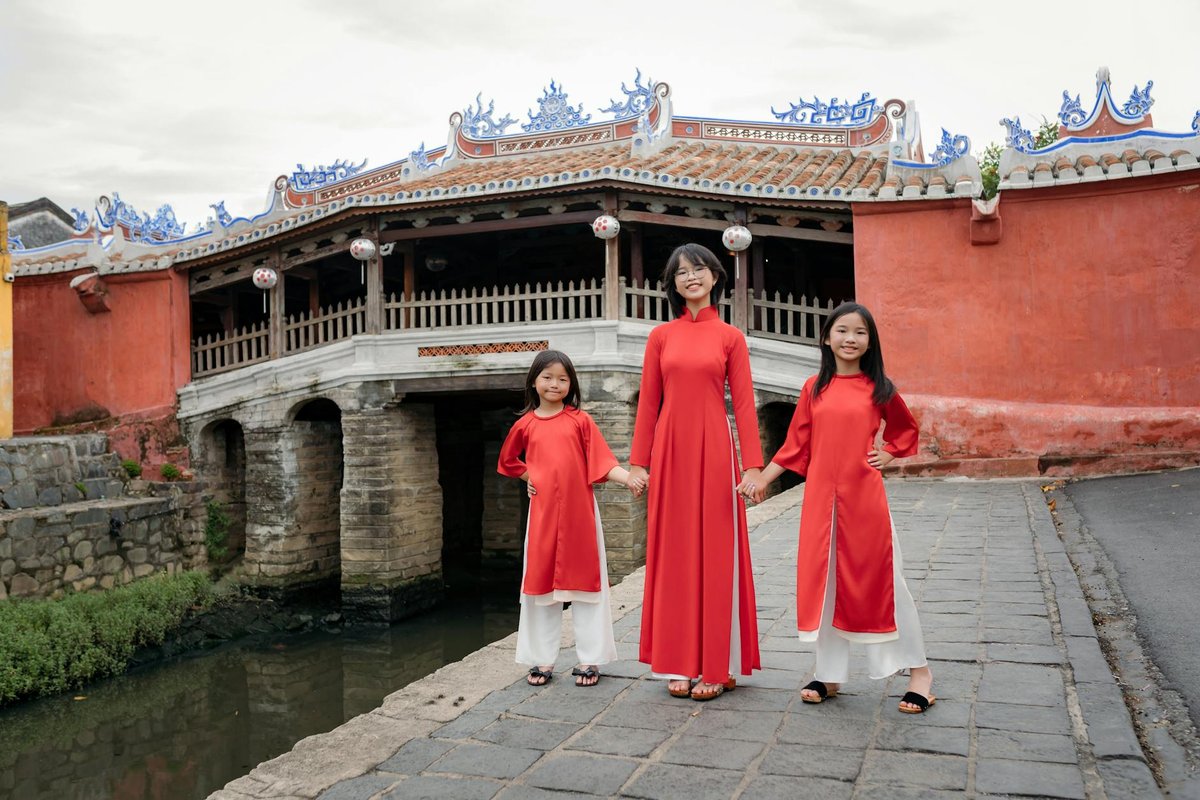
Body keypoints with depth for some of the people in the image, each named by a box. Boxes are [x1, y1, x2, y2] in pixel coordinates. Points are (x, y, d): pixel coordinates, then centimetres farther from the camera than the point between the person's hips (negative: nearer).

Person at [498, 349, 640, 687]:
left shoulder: (580, 420, 0)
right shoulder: (525, 424, 7)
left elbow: (602, 463, -7)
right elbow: (507, 461, 24)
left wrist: (629, 477, -23)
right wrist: (530, 477, 8)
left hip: (579, 511, -2)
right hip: (542, 512, 2)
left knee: (584, 581, 3)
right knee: (541, 582, 7)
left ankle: (589, 659, 12)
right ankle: (542, 659, 17)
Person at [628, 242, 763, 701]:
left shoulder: (730, 337, 4)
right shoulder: (661, 336, 8)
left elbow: (744, 404, 0)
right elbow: (648, 403, 7)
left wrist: (753, 465, -7)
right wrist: (638, 462, 2)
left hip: (714, 451, -1)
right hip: (670, 453, 2)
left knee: (715, 553, 2)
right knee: (673, 554, 5)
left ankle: (716, 665, 12)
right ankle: (678, 662, 16)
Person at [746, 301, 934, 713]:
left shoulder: (879, 388, 1)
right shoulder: (814, 388, 5)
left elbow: (907, 429, 17)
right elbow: (796, 445, 6)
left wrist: (887, 454, 0)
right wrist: (761, 479, 2)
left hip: (865, 497, -2)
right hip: (820, 497, 2)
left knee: (879, 580, 3)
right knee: (822, 581, 8)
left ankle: (918, 669, 19)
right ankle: (829, 673, 21)